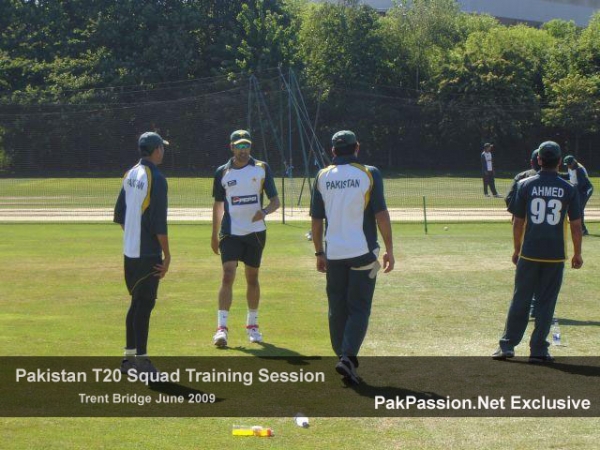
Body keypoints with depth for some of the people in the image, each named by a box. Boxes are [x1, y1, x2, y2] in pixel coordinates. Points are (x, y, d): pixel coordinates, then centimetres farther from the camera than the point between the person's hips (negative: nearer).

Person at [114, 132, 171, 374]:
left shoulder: (130, 175, 11)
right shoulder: (156, 178, -14)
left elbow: (119, 214, 16)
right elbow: (159, 222, -17)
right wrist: (167, 255, -13)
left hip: (129, 251, 8)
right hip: (148, 253, -8)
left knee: (137, 302, 16)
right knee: (144, 304, -5)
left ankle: (129, 355, 22)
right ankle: (141, 359, -4)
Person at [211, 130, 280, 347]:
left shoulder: (262, 168, 0)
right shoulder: (222, 172, 2)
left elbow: (275, 200, 0)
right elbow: (218, 204, 12)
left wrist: (265, 211, -22)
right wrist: (214, 235, 13)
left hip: (255, 231, 1)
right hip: (230, 232, -1)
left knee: (252, 278, 10)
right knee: (228, 276, -13)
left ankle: (252, 324, 24)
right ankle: (222, 327, -16)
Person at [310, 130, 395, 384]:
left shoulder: (323, 176, 6)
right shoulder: (369, 174, -3)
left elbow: (316, 219, 8)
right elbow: (381, 215, -7)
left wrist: (319, 253, 16)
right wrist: (389, 250, -1)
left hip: (333, 255, 3)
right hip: (362, 252, -3)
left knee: (337, 309, 12)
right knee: (359, 308, -1)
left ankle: (343, 357, 14)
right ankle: (348, 356, -18)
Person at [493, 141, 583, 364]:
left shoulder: (526, 185, -3)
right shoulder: (568, 189, -2)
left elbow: (518, 222, 1)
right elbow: (576, 226, 1)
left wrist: (517, 249, 12)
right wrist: (577, 253, 11)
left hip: (529, 253, 0)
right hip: (555, 255, 0)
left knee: (520, 300, 8)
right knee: (546, 303, 6)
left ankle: (507, 345, 10)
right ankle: (538, 350, 6)